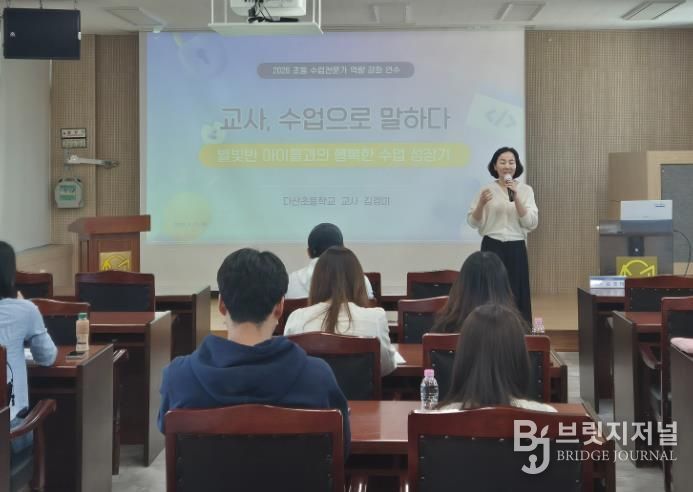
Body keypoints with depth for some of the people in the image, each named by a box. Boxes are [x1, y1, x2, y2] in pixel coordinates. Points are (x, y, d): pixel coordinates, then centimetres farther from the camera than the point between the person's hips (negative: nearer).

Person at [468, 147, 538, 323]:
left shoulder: (525, 190, 4)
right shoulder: (487, 190, 5)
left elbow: (531, 223, -6)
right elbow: (473, 222, 3)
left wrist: (516, 198, -17)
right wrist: (481, 204, -15)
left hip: (516, 249, 0)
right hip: (492, 248, 0)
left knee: (516, 295, 0)